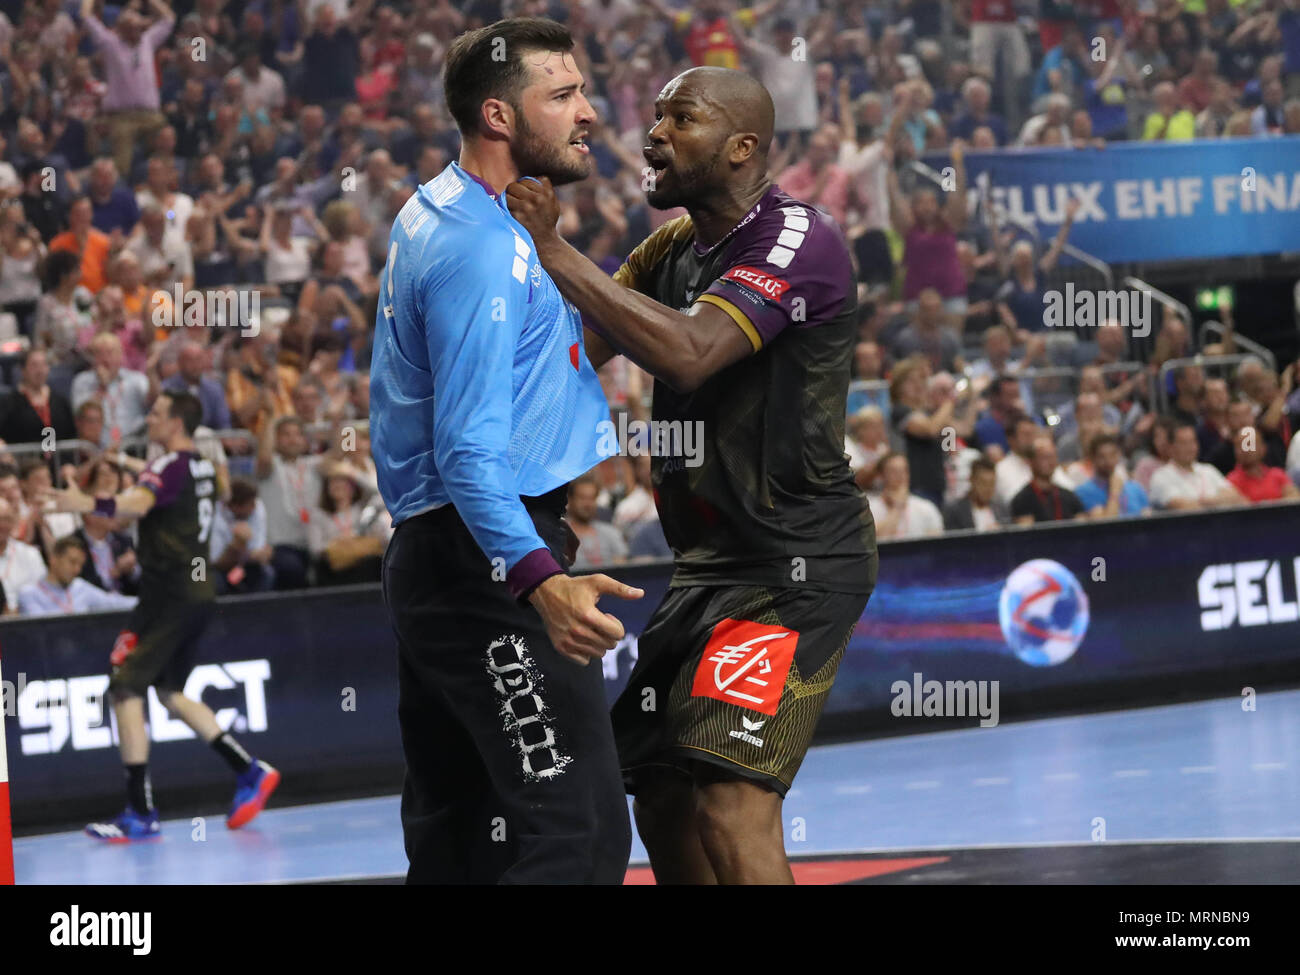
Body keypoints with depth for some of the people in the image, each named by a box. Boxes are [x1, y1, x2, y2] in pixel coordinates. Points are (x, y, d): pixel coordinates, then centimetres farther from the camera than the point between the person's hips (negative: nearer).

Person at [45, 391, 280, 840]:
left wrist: (88, 504, -53)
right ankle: (249, 772, 17)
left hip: (170, 594, -10)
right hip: (197, 591, 10)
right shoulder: (202, 467, 16)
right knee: (169, 691, 21)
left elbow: (137, 503, -35)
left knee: (125, 689, -9)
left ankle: (140, 813, -14)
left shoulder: (171, 466, -12)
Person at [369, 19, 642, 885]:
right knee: (580, 834, -17)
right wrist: (540, 579, -39)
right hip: (488, 562, -11)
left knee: (454, 834, 12)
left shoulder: (429, 219, 15)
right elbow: (472, 453, -27)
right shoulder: (484, 249, -17)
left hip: (426, 554, 11)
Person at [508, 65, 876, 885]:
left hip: (796, 565, -10)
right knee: (663, 799, 15)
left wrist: (554, 249, -29)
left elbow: (689, 351, -31)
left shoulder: (798, 240, -17)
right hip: (712, 562, 10)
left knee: (730, 802, -20)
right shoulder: (677, 246, 13)